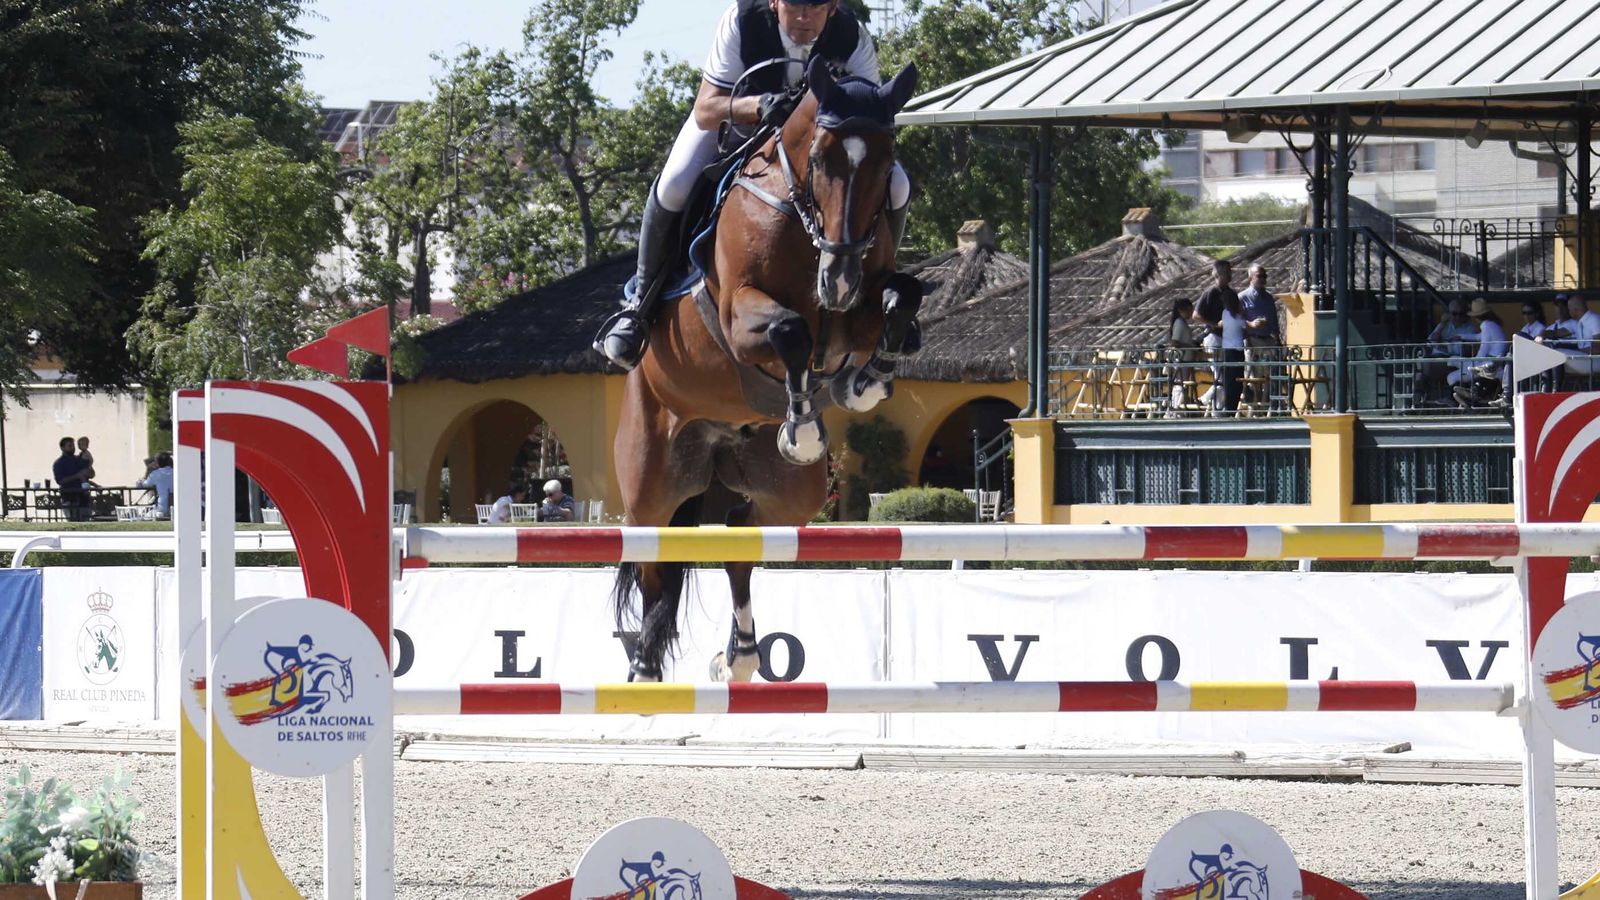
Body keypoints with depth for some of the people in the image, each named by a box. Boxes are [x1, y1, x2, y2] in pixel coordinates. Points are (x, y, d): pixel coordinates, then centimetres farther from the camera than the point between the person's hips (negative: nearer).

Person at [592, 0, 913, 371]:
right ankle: (641, 300, -5)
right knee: (674, 185, -28)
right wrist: (757, 105, -53)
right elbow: (706, 111, -33)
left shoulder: (853, 38, -31)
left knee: (895, 187, -20)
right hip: (732, 114, -2)